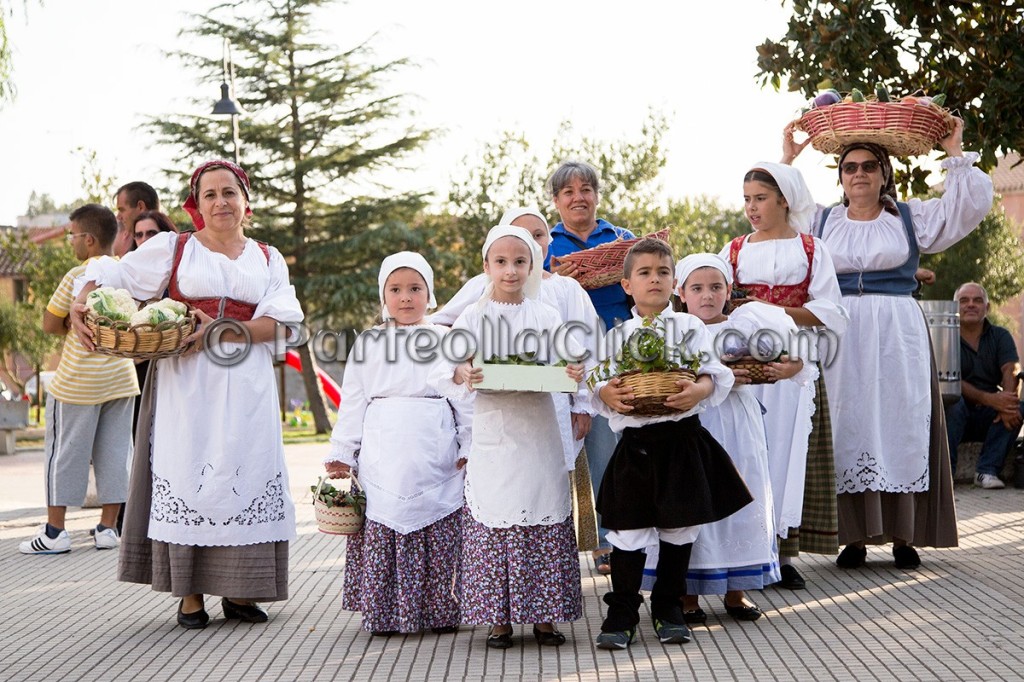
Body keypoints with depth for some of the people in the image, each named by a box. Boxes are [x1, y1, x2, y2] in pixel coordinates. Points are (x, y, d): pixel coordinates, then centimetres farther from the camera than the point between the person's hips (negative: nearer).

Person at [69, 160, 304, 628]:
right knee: (186, 473, -5)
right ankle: (189, 594, 1)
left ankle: (238, 591, 9)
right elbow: (112, 276, 6)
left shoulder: (268, 259, 13)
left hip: (246, 384, 2)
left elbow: (279, 323, 0)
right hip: (187, 382, -2)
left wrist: (220, 332, -14)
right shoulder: (172, 248, 9)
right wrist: (80, 306, -15)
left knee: (245, 476, 0)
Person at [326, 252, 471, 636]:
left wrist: (470, 447, 1)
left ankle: (441, 610, 9)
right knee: (380, 530, -2)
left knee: (440, 531, -1)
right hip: (383, 457, 1)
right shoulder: (368, 345, 11)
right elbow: (352, 403, 11)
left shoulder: (446, 341, 9)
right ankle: (383, 612, 7)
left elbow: (465, 398, 8)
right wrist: (341, 453, 7)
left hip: (435, 460, 0)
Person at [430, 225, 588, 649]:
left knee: (545, 521, 2)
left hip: (539, 436, 1)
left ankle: (543, 616, 12)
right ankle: (498, 617, 9)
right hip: (492, 435, -1)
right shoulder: (472, 318, 3)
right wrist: (461, 374, -24)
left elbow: (568, 363, 3)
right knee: (492, 521, -1)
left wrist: (575, 373, -19)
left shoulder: (546, 316, 6)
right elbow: (443, 371, -3)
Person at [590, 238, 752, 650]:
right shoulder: (618, 335, 7)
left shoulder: (690, 328, 4)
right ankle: (622, 614, 10)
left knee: (679, 528, 8)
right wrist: (608, 395, -21)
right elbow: (601, 382, 1)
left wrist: (700, 389, -24)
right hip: (635, 443, 0)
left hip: (683, 441, 0)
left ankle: (668, 608, 24)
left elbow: (714, 373, -4)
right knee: (628, 530, -1)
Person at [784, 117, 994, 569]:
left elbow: (971, 204, 4)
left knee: (900, 425, -2)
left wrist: (955, 155, -2)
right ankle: (853, 536, 1)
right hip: (840, 336, 1)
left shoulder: (911, 218, 10)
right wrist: (787, 162, 5)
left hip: (898, 333, -1)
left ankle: (903, 535, 2)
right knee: (847, 429, -2)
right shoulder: (822, 222, 14)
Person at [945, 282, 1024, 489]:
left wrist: (1007, 403, -33)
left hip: (988, 418, 3)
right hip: (957, 417, -3)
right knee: (952, 401, -34)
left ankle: (987, 471, -21)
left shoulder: (1001, 336, 6)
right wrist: (989, 399, -32)